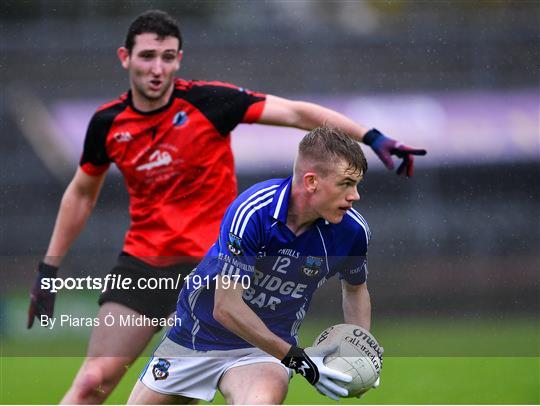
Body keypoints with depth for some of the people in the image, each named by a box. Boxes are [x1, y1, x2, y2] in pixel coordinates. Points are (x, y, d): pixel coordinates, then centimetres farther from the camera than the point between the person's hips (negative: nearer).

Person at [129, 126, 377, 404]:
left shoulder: (353, 230, -15)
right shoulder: (252, 211, -29)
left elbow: (355, 287, 9)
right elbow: (226, 308, -28)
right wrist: (298, 359, -28)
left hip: (267, 348, 1)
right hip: (197, 334, 0)